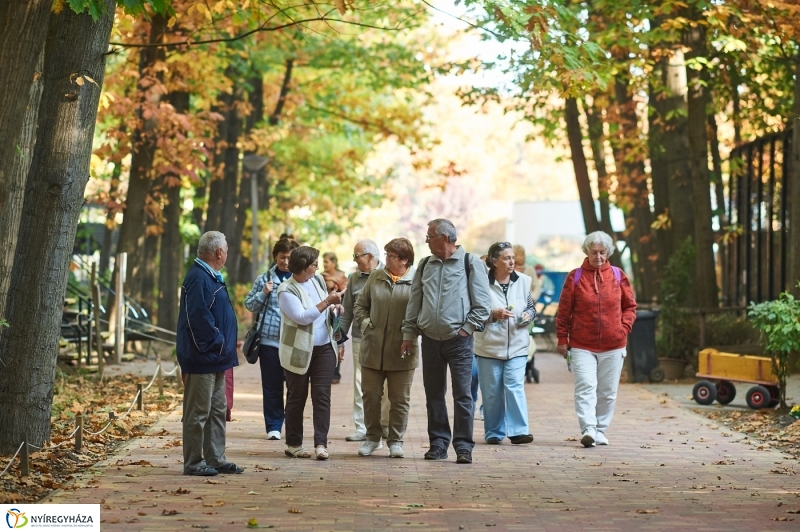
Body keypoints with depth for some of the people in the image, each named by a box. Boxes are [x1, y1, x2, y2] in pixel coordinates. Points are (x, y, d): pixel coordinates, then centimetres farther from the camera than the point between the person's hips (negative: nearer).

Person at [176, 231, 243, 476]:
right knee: (198, 412, -3)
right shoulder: (198, 278, -18)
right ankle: (193, 463, 3)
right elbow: (199, 318, -25)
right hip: (203, 359, -11)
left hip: (215, 358, 11)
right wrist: (217, 343, -18)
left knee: (217, 410, 15)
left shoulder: (211, 277, 16)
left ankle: (216, 459, 23)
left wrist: (224, 346, 12)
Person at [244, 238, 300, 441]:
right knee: (271, 385, 4)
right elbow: (249, 305, 10)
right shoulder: (264, 279, 7)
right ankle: (273, 426, 12)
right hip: (269, 339, 0)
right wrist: (263, 293, -6)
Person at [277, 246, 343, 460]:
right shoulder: (286, 290, -13)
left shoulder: (317, 280, 6)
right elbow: (302, 316, -23)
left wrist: (333, 308, 1)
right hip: (299, 351, -5)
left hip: (324, 348, 5)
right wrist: (326, 302, -25)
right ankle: (293, 444, 15)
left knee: (322, 396, -1)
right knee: (297, 398, 6)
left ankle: (321, 443, -2)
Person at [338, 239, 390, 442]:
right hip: (360, 338, 4)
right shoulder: (354, 278, 11)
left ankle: (385, 424, 13)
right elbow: (347, 311, 14)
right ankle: (362, 427, 7)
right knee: (360, 384, 2)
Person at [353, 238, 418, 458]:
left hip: (401, 352, -4)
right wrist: (365, 323, 0)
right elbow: (361, 304, 15)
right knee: (371, 396, 10)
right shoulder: (376, 277, 7)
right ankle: (372, 437, 24)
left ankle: (395, 440, 18)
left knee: (399, 399, 7)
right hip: (372, 349, 4)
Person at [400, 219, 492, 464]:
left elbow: (483, 304, -3)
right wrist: (409, 334, 9)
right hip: (430, 340, 5)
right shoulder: (425, 265, 13)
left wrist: (467, 328, -9)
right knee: (433, 395, 8)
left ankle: (463, 446, 0)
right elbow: (414, 303, 15)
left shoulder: (470, 263, -2)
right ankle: (438, 443, 16)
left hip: (458, 340, -5)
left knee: (462, 395, -5)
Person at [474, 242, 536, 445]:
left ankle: (518, 430, -9)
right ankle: (493, 433, 14)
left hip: (517, 345, 2)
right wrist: (493, 314, -17)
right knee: (492, 391, 4)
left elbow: (531, 308, 16)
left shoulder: (523, 281, 4)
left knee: (515, 386, -9)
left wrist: (528, 316, -6)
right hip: (489, 346, -2)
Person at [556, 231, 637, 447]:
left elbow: (630, 306, 12)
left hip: (613, 346, 3)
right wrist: (562, 339, 0)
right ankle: (588, 430, -21)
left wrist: (624, 328, -1)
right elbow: (564, 310, 1)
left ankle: (600, 431, 18)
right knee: (585, 387, -15)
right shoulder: (575, 277, -1)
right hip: (582, 346, -2)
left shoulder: (618, 275, 5)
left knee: (608, 392, 7)